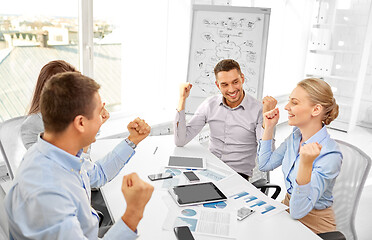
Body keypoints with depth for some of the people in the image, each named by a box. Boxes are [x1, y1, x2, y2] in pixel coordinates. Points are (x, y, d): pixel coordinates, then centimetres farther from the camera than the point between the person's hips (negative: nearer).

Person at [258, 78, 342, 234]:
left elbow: (298, 211, -29)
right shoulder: (295, 136, -4)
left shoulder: (330, 155, -26)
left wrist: (306, 165, -42)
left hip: (313, 225, -6)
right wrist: (269, 128, -1)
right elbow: (264, 165, 6)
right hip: (288, 205, 6)